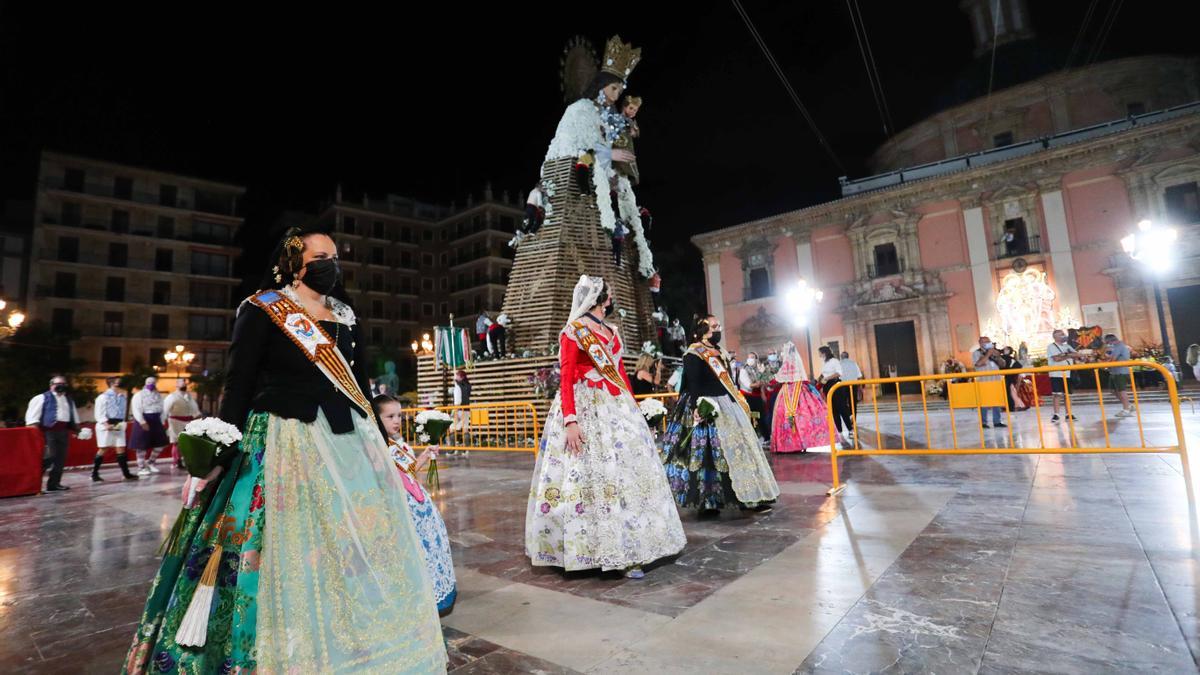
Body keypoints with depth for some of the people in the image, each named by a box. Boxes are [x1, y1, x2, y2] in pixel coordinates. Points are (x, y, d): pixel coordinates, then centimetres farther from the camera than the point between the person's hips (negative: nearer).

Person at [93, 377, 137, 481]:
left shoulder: (122, 397, 11)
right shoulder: (104, 396, -7)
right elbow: (99, 412, -11)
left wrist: (122, 423, 2)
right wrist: (106, 424, -21)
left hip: (119, 425, 5)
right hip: (106, 425, -5)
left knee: (121, 448, 4)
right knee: (103, 449, -1)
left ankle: (126, 473, 4)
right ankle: (94, 473, 12)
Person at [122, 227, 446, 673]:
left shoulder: (346, 316, 12)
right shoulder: (262, 310, -2)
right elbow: (237, 385, -5)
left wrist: (377, 443, 13)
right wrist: (224, 453, -11)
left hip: (350, 442, 5)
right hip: (288, 443, -5)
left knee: (357, 549, 10)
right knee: (286, 549, -1)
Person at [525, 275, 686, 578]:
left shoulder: (612, 331, 17)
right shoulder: (573, 331, -3)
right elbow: (566, 379, -11)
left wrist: (633, 408, 15)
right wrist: (570, 420, -22)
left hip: (618, 408, 7)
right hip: (586, 410, -7)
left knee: (627, 470, 5)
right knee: (593, 475, -6)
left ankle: (625, 551, 13)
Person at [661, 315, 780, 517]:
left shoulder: (717, 351, 16)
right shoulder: (693, 355, -12)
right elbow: (693, 385, -20)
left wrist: (741, 402, 20)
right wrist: (696, 409, -30)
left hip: (727, 407, 10)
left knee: (738, 448, 12)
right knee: (707, 456, -4)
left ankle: (747, 497, 21)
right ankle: (707, 502, 4)